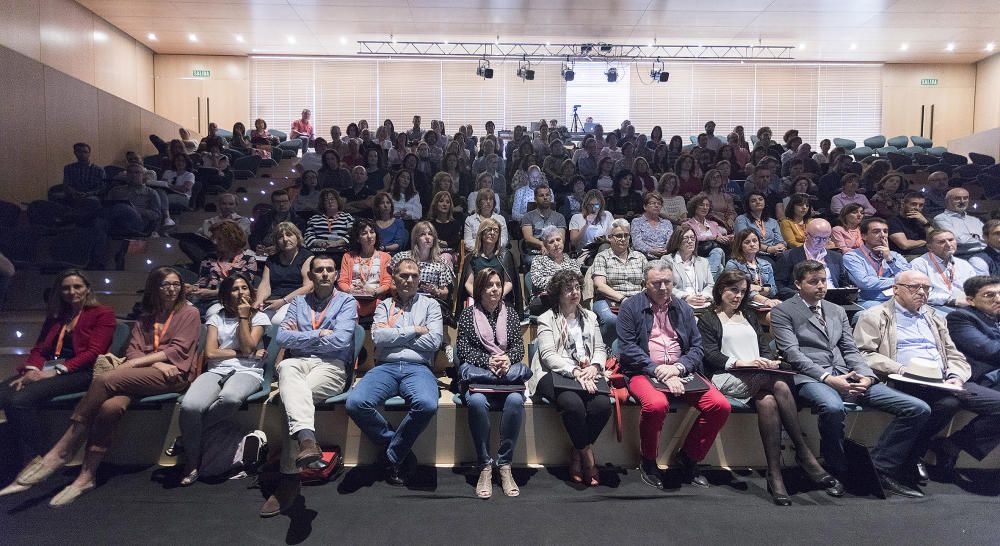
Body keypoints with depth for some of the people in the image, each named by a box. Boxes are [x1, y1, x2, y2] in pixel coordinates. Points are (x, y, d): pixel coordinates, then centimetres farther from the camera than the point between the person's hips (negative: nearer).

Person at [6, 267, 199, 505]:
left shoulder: (189, 313, 10)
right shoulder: (145, 318, 25)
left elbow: (177, 350, -3)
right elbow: (133, 351, 12)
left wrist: (135, 363, -10)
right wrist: (156, 363, -9)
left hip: (174, 375, -4)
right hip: (141, 376, 4)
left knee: (105, 379, -27)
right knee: (110, 406, -29)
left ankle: (62, 452, -20)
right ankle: (87, 476, -22)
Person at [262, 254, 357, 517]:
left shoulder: (346, 302, 10)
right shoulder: (298, 302, 22)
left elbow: (340, 340, -8)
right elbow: (281, 337, 6)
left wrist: (300, 339, 1)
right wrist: (319, 334, -3)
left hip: (331, 366, -2)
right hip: (298, 364, 3)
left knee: (291, 395, -31)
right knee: (286, 368, -35)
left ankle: (289, 478, -29)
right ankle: (307, 440, -56)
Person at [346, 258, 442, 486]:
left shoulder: (430, 304, 16)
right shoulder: (384, 305, 19)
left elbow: (434, 341, 0)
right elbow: (378, 337, 1)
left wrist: (393, 335, 3)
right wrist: (413, 331, 1)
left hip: (417, 367, -1)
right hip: (385, 367, 2)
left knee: (427, 405, -35)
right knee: (355, 403, -28)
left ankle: (392, 456, -10)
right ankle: (400, 450, -8)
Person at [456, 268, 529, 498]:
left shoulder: (511, 314, 16)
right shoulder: (468, 314, 9)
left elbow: (519, 346, 9)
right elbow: (463, 350, 1)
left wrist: (508, 359, -14)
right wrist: (487, 361, -16)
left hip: (507, 372, 2)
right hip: (477, 374, -1)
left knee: (516, 400, -31)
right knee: (476, 401, -34)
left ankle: (504, 464, -19)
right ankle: (484, 466, -21)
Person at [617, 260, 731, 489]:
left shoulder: (684, 309, 17)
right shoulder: (630, 307, 4)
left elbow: (697, 347, 11)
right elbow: (628, 348, -6)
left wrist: (677, 367, -9)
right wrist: (658, 371, -16)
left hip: (681, 372, 5)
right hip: (644, 372, -4)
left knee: (721, 406, -17)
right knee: (656, 404, -36)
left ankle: (688, 457, 7)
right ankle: (648, 462, -6)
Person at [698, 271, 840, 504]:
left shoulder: (749, 316, 31)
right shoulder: (708, 320, 14)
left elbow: (764, 347, 22)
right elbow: (710, 355, 0)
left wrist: (770, 361, -2)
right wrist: (741, 363, -17)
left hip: (760, 378, 4)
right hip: (728, 379, -4)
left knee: (767, 401, -34)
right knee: (780, 384, -33)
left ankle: (775, 474, -33)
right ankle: (804, 453, -30)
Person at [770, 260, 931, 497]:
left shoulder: (837, 311, 25)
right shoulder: (782, 312, 5)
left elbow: (851, 350, 17)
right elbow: (792, 354, -7)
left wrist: (866, 376, -4)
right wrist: (827, 378, -19)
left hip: (846, 376, 6)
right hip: (811, 378, -6)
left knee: (918, 409, -8)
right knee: (833, 408, -40)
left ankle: (881, 469, -1)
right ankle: (836, 473, -15)